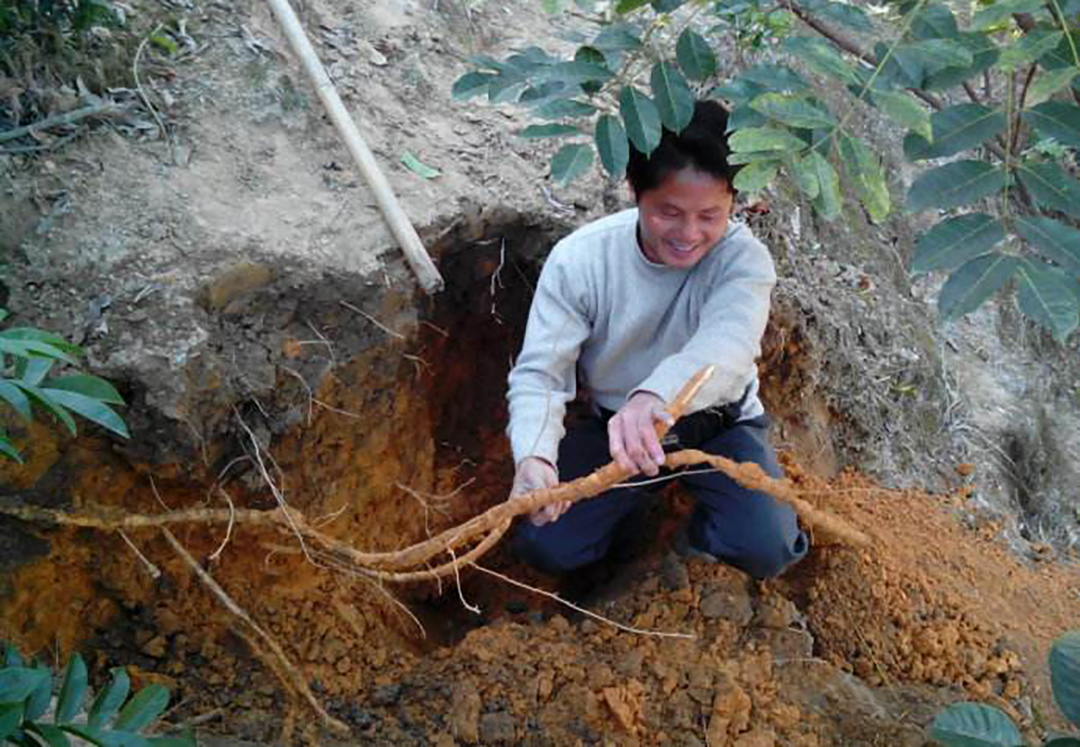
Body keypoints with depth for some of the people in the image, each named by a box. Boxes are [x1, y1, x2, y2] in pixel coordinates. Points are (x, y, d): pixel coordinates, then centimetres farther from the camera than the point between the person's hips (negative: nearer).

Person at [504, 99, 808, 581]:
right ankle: (634, 502, 18)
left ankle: (705, 523, 14)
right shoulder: (578, 260, -19)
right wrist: (534, 456, -43)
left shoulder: (743, 258, -22)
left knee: (766, 549, -22)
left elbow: (727, 343, -44)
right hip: (614, 424, 1)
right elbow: (539, 372, -21)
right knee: (541, 545, -13)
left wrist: (654, 397, -67)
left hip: (718, 423, -1)